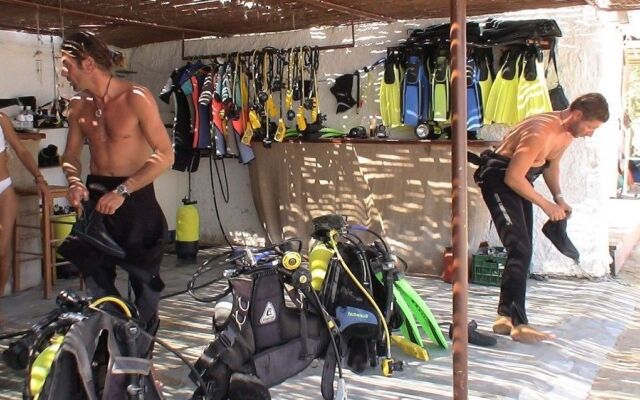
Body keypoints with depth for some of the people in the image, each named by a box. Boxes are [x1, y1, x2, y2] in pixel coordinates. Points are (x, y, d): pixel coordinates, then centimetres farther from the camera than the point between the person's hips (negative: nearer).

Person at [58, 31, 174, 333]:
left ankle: (145, 338, 32)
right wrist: (74, 181, -11)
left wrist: (122, 191, -25)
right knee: (94, 275, 8)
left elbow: (165, 155, -20)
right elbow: (71, 155, 12)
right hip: (95, 195, 5)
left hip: (135, 196, -5)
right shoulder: (78, 105, 3)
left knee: (143, 274, 9)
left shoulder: (136, 98, -16)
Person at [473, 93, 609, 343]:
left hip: (519, 178, 10)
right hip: (499, 177, -10)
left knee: (521, 250, 9)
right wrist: (546, 205, -19)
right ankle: (518, 325, -11)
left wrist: (558, 196, 5)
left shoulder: (567, 133, 2)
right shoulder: (540, 132, -28)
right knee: (520, 250, -16)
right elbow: (512, 177, -27)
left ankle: (505, 317, 18)